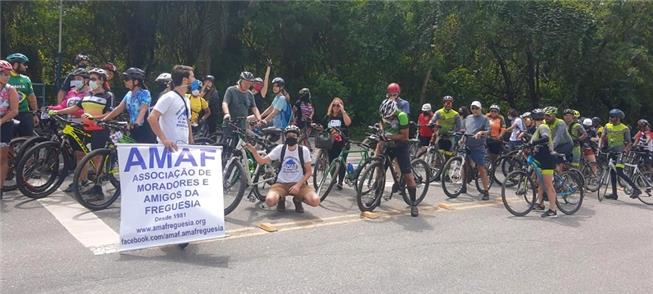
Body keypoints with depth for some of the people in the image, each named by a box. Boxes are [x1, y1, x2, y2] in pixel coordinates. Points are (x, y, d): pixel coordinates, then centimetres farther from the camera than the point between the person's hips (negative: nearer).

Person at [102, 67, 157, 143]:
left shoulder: (145, 93, -10)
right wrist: (103, 120, 3)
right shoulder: (128, 94, 12)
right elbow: (118, 109, 10)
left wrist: (137, 123, -40)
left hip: (145, 132, -7)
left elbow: (143, 111, -23)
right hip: (134, 131, 7)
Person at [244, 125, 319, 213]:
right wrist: (254, 151, -23)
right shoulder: (280, 148, -1)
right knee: (270, 200, -32)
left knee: (315, 201, -28)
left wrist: (298, 185, -15)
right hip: (281, 184, 0)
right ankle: (281, 199, 7)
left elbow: (309, 172, -1)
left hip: (299, 184, 0)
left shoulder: (304, 150, -4)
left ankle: (298, 199, 7)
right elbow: (262, 161, -4)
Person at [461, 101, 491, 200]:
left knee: (481, 168, -7)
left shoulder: (484, 119, 1)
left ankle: (486, 191, -3)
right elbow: (463, 129, 23)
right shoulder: (468, 118, 16)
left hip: (478, 147, -5)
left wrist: (481, 132, -26)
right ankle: (464, 187, 26)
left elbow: (488, 132, -8)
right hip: (467, 145, 5)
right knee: (464, 166, 11)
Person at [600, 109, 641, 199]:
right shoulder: (607, 126, 8)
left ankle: (636, 189, -10)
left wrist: (626, 148, -23)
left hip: (620, 152, -5)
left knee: (619, 172, -19)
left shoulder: (625, 128, -4)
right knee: (612, 172, 8)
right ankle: (614, 194, 14)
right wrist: (600, 146, -15)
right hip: (611, 152, 6)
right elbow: (602, 137, 3)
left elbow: (628, 142, -3)